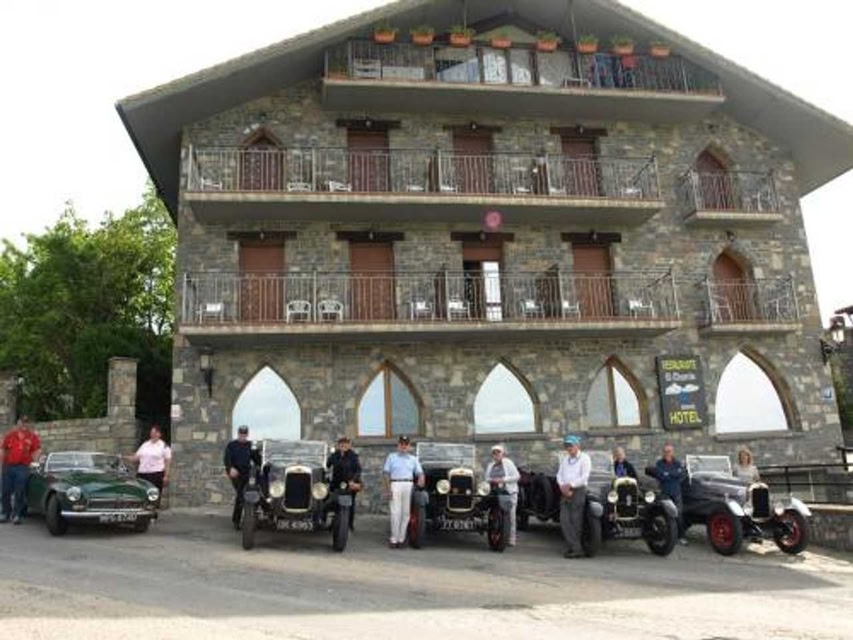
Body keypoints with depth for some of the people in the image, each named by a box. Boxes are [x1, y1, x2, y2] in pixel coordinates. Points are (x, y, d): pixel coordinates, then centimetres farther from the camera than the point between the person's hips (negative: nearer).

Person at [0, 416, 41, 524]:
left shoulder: (33, 436, 1)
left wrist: (32, 460, -6)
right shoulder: (10, 435, 7)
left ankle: (17, 515, 6)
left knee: (19, 493, 0)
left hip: (22, 467, -2)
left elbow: (37, 450, 3)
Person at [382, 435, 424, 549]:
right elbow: (386, 473, 7)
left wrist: (421, 480, -12)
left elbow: (420, 473, 11)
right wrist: (387, 488, -4)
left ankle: (401, 538, 7)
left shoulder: (413, 459, 19)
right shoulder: (391, 457, 13)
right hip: (395, 485, -2)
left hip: (409, 485, 2)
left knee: (406, 513, 1)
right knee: (395, 513, -7)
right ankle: (394, 539, -1)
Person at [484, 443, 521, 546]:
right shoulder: (489, 466, 17)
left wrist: (503, 479, -13)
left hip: (509, 492, -4)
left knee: (510, 516, -4)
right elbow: (486, 478, 17)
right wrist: (492, 480, -6)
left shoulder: (508, 463, 1)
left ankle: (512, 538, 0)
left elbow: (517, 476, -4)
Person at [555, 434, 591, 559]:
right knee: (564, 520, -4)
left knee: (576, 521, -6)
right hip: (565, 492, 6)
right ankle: (576, 548, -2)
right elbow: (559, 474, 14)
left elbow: (584, 477, -10)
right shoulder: (565, 459, 20)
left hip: (578, 491, -6)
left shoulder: (584, 458, 0)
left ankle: (575, 549, -1)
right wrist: (562, 486, -5)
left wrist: (570, 485, -12)